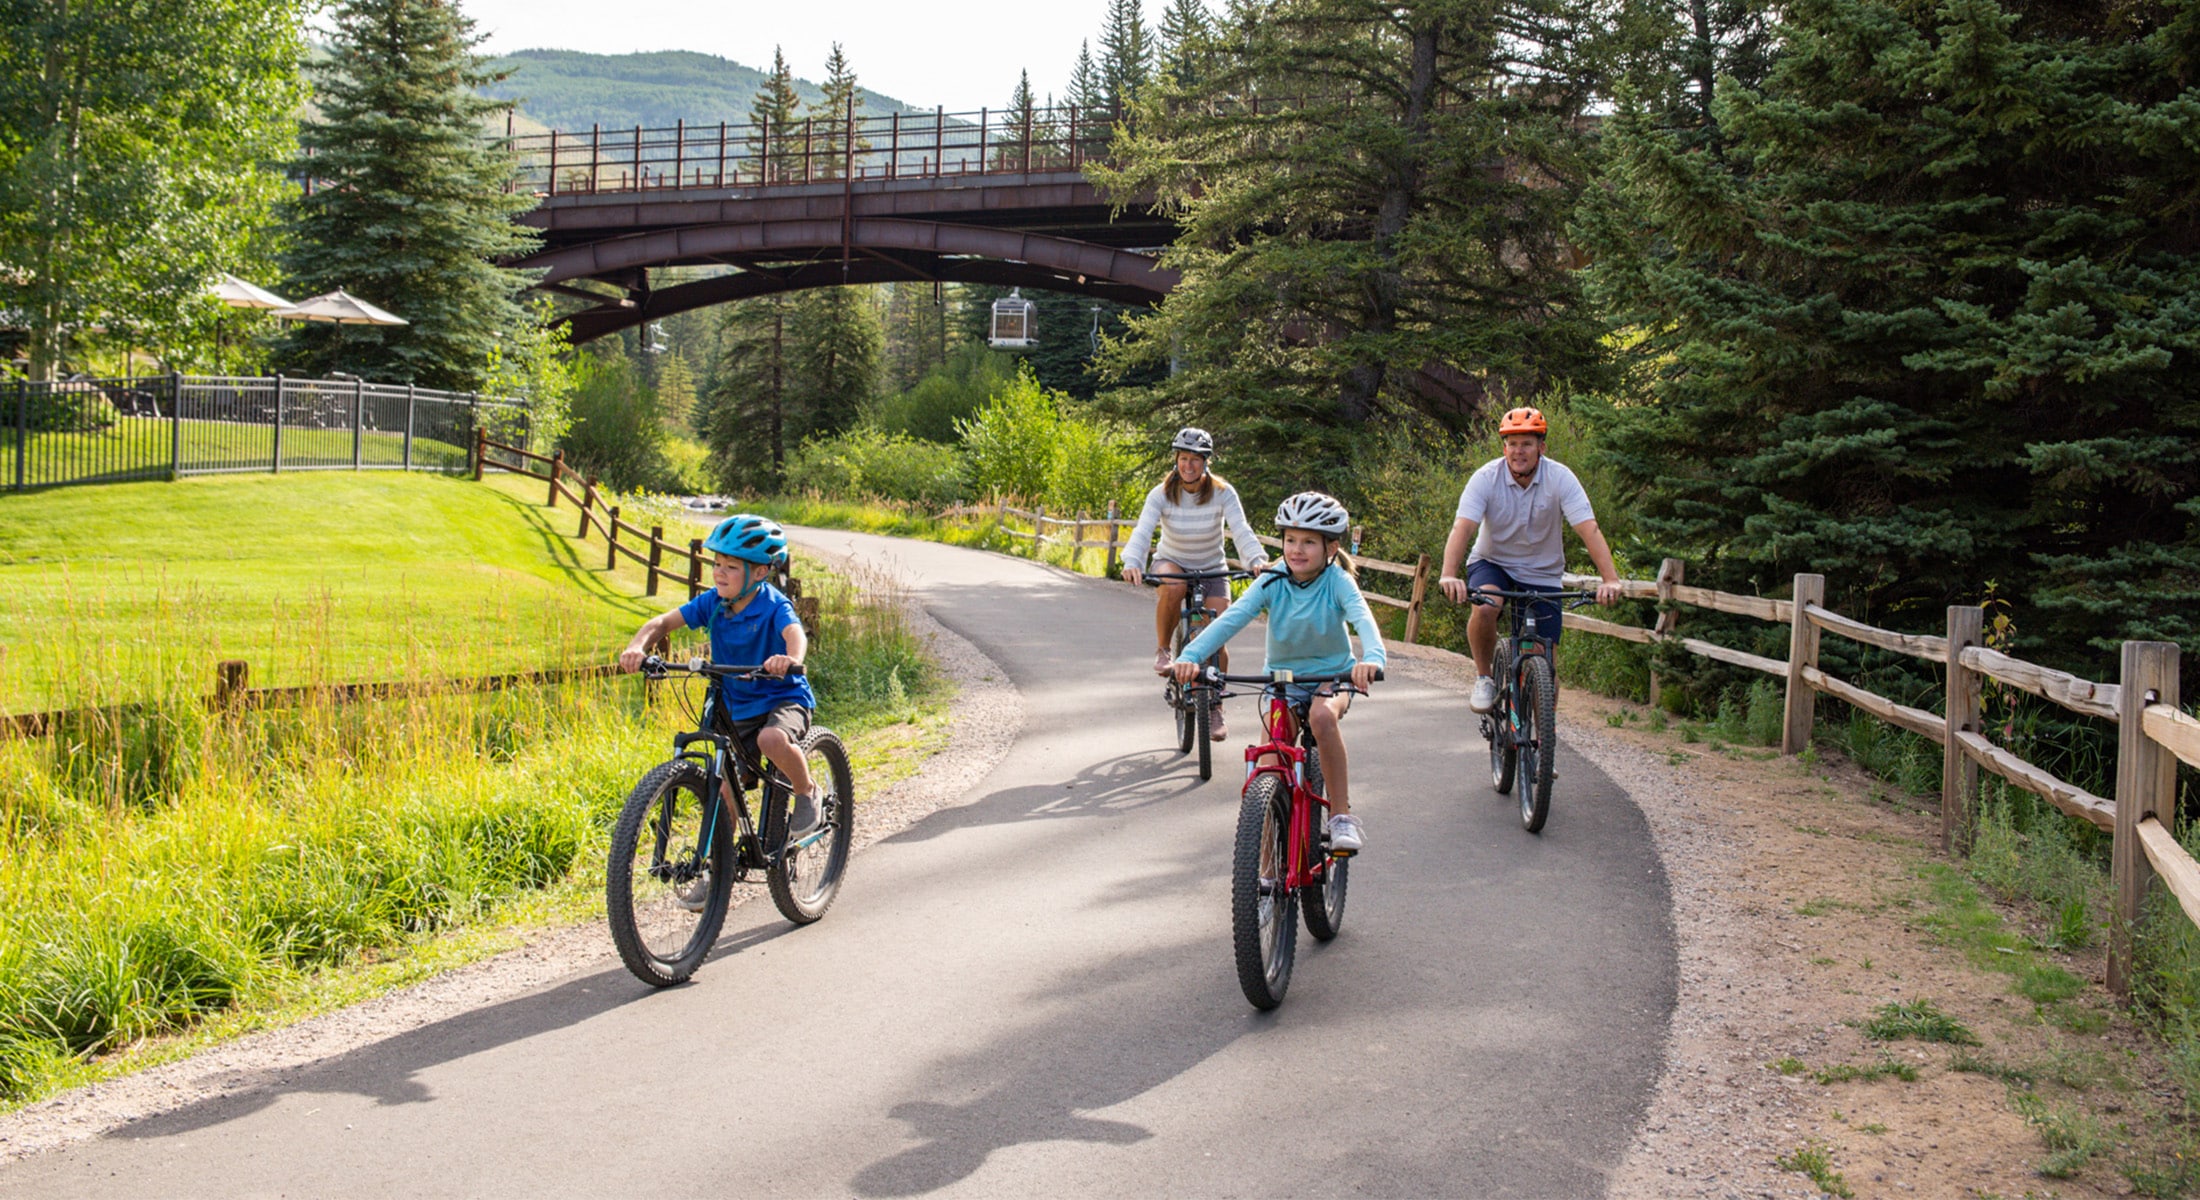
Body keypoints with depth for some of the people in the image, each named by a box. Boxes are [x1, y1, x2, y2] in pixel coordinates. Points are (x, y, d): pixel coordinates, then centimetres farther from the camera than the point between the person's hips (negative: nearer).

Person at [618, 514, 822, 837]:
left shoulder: (774, 605, -20)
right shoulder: (712, 602, -6)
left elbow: (795, 633, -39)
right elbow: (665, 622, -11)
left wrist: (791, 659, -64)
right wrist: (637, 647, -33)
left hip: (783, 699, -5)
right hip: (736, 707, 5)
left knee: (772, 739, -36)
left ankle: (807, 793, -9)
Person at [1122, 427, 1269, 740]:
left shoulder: (1222, 493, -15)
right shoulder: (1162, 494, -16)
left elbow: (1241, 529, -27)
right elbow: (1143, 531, -28)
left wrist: (1256, 560, -46)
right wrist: (1132, 563, -48)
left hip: (1212, 570, 1)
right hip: (1171, 562, -1)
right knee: (1173, 586, -38)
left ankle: (1215, 711, 4)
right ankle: (1162, 650, -15)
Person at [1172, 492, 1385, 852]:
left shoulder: (1337, 581, -15)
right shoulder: (1271, 583, -11)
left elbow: (1362, 618, -33)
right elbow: (1231, 619, -23)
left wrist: (1372, 658, -56)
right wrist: (1190, 656, -41)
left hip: (1331, 676, -2)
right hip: (1282, 677, 2)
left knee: (1322, 716, -37)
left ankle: (1342, 816, -25)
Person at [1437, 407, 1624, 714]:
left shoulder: (1560, 478, -17)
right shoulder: (1486, 478, -17)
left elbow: (1589, 530, -25)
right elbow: (1462, 527, -29)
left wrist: (1610, 580, -39)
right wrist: (1448, 574, -46)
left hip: (1542, 573, 1)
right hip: (1492, 563, -1)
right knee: (1484, 607, -35)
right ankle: (1483, 677, -10)